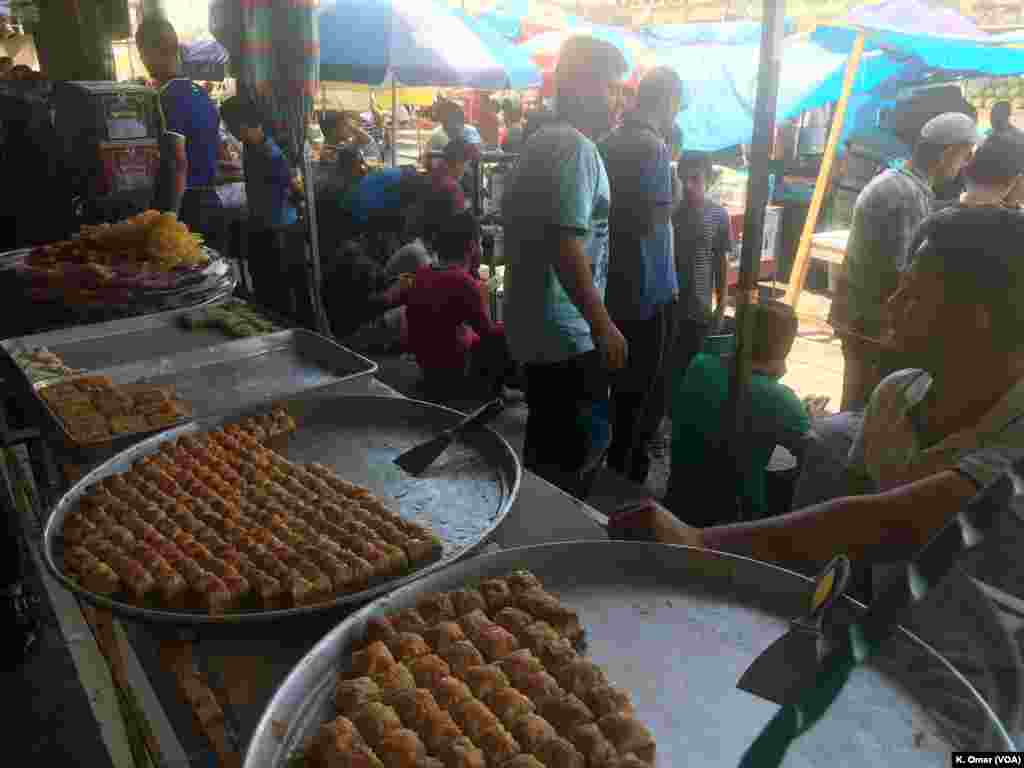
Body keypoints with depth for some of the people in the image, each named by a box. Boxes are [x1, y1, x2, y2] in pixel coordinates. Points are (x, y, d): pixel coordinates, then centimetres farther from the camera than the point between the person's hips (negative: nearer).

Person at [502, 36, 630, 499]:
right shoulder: (575, 147, -16)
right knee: (580, 453, 0)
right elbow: (567, 245, -25)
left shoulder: (542, 141, 16)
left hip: (536, 325, 10)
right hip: (566, 332, -10)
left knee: (548, 444, 20)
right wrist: (603, 325, -22)